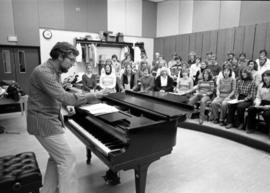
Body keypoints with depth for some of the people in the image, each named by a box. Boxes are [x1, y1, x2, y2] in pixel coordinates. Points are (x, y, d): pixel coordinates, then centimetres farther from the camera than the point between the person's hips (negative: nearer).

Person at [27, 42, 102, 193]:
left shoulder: (54, 71, 9)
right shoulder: (43, 72, -23)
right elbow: (64, 97, -32)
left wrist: (68, 105, -1)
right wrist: (90, 96, -23)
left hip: (50, 119, 10)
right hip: (44, 123, -10)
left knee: (57, 157, 17)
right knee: (68, 159, -6)